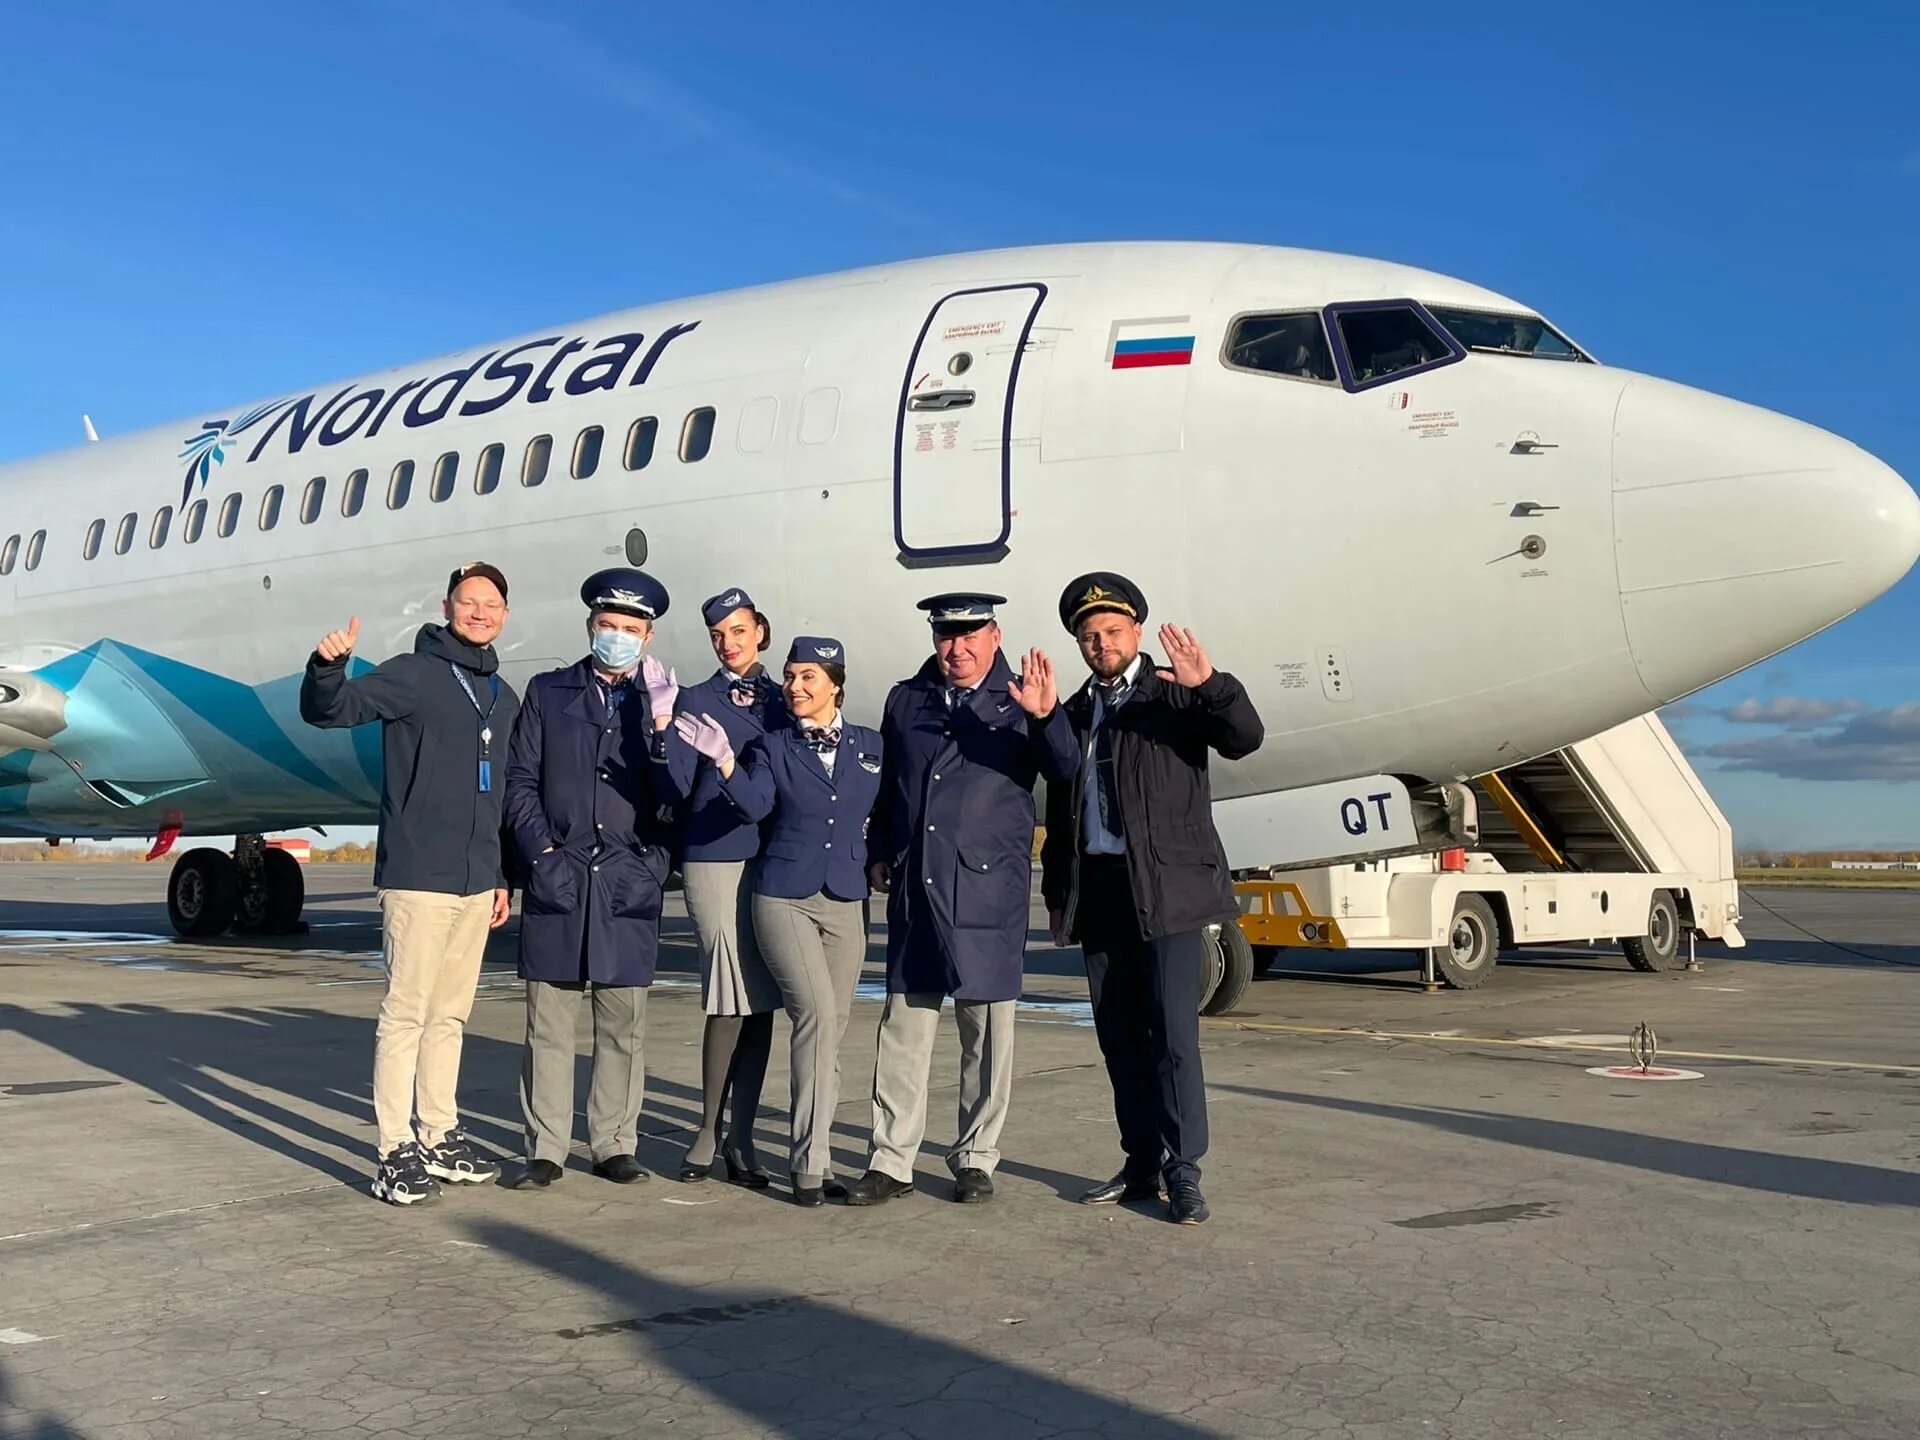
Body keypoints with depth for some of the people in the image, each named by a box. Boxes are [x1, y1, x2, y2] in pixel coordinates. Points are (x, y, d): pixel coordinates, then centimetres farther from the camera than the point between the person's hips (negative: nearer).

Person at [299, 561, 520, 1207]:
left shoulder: (504, 698, 16)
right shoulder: (413, 675, -2)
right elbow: (328, 710, -12)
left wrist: (502, 877, 19)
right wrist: (327, 666, -33)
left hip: (476, 882, 7)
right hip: (418, 877, -6)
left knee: (450, 1014, 13)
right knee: (406, 1012, -5)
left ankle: (439, 1137, 22)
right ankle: (396, 1151, 1)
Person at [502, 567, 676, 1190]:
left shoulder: (659, 702, 9)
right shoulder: (547, 693, 10)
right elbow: (520, 780, 7)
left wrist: (662, 727, -14)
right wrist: (541, 847, -5)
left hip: (629, 883, 1)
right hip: (557, 881, 0)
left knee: (623, 1026, 6)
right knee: (549, 1023, 3)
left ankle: (614, 1145, 16)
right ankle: (546, 1150, 10)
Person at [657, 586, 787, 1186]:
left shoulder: (783, 701, 14)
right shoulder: (696, 700, 5)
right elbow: (676, 788, -3)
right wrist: (661, 725, -17)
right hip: (716, 860, -4)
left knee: (761, 1000, 4)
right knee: (732, 998, -10)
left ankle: (741, 1140, 12)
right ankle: (709, 1133, 4)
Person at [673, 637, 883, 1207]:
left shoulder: (871, 746, 7)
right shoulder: (771, 747, 1)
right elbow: (756, 803, -18)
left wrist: (879, 860, 5)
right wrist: (725, 762, -33)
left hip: (845, 901, 3)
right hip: (784, 898, -3)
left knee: (831, 1028, 5)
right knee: (817, 1014, -18)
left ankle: (813, 1156, 15)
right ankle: (811, 1162, -15)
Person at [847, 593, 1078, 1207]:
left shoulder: (1018, 702, 2)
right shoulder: (905, 700, 13)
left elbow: (1065, 771, -13)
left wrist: (1047, 718, -31)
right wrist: (879, 854, 12)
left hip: (988, 889, -3)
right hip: (914, 888, 3)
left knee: (987, 1029, 5)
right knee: (903, 1024, 4)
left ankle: (976, 1159, 16)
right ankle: (891, 1161, 10)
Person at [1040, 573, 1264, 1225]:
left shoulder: (1177, 695, 2)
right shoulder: (1074, 714, 16)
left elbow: (1245, 739, -15)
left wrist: (1211, 685, -30)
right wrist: (1056, 894, 15)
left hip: (1166, 888, -5)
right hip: (1097, 891, 5)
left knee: (1172, 1035, -8)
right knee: (1120, 1039, 9)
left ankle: (1183, 1171, 0)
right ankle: (1142, 1165, 18)